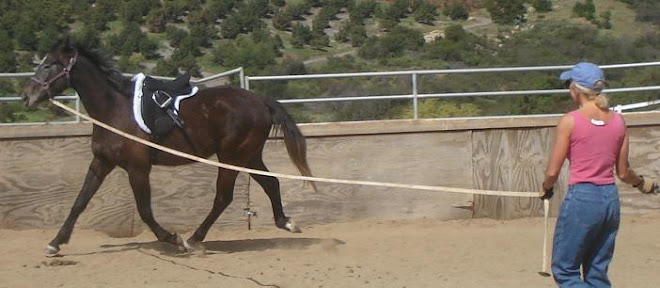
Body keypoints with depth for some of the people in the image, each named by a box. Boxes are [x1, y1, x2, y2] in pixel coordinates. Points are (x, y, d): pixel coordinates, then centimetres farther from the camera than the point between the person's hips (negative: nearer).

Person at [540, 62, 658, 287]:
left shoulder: (570, 121, -10)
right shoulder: (618, 121, 4)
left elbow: (553, 171, -6)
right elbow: (623, 172, 10)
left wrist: (546, 189, 15)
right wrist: (642, 183, 30)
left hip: (581, 199, -6)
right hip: (611, 200, 6)